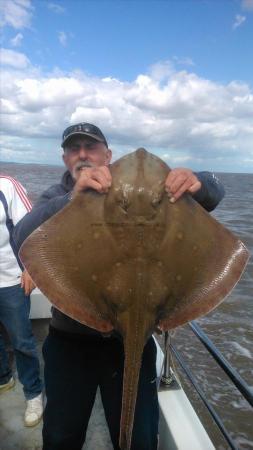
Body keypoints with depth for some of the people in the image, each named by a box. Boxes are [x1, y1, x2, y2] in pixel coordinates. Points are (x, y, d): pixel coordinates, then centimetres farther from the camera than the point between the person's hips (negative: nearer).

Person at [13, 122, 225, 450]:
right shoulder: (56, 199, -1)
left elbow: (214, 193, -5)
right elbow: (23, 237, -21)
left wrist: (198, 183, -29)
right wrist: (73, 197, -38)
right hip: (70, 340, 2)